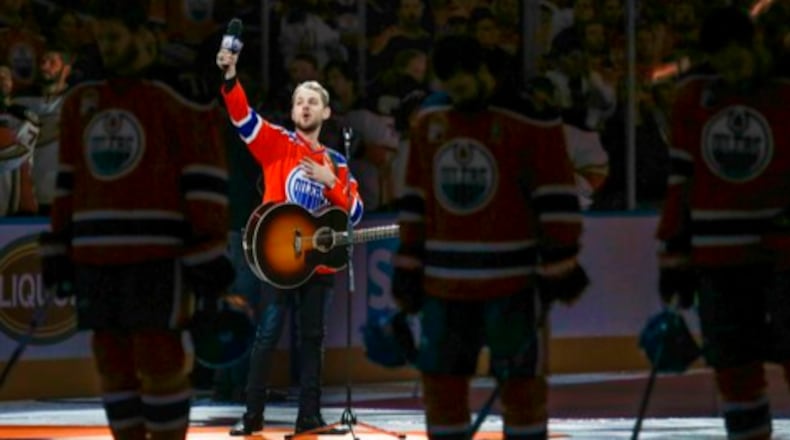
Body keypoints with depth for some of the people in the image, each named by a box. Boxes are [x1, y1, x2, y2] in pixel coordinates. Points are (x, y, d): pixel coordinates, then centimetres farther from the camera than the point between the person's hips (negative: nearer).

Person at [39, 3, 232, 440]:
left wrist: (207, 258, -12)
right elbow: (68, 183, 20)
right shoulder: (80, 103, 14)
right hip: (96, 256, 6)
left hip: (157, 255, -6)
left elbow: (205, 181, -7)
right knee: (112, 364, 6)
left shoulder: (176, 98, -5)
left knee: (159, 362, -8)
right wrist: (57, 250, 16)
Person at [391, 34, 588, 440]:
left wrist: (560, 265, -11)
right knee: (441, 377, 7)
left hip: (512, 279, -5)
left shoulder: (531, 122, -9)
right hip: (445, 280, 5)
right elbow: (416, 200, 16)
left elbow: (556, 201, -8)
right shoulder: (428, 124, 10)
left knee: (519, 380, 0)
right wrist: (408, 267, 14)